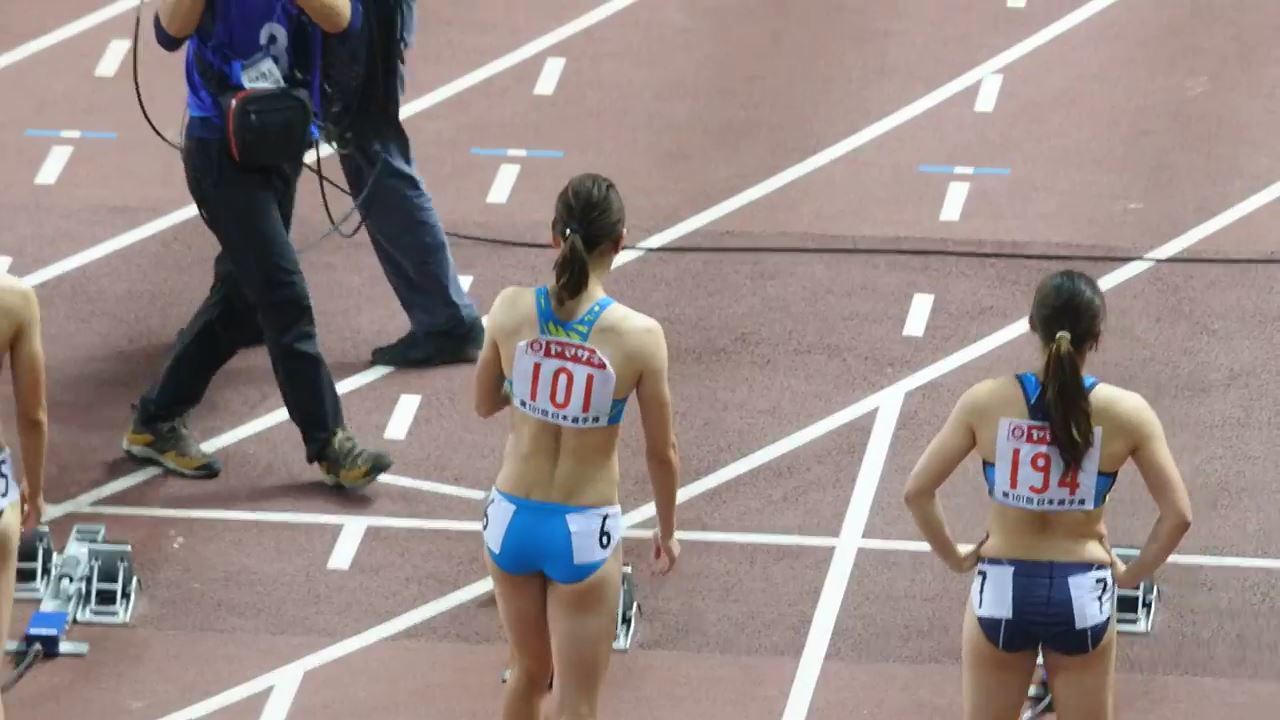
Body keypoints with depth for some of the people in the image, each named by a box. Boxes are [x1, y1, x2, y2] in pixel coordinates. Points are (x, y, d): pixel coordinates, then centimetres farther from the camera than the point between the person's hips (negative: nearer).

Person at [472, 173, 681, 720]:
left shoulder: (511, 310, -11)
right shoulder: (639, 336, -18)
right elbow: (661, 453, -6)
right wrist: (667, 532, 10)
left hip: (511, 521, 3)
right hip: (584, 534, -3)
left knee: (529, 674, 26)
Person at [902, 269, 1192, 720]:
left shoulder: (986, 402, -11)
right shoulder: (1127, 413, -12)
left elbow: (917, 491, -8)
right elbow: (1177, 514, -8)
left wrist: (954, 559, 6)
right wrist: (1132, 575, 7)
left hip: (1002, 591, 0)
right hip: (1083, 596, 0)